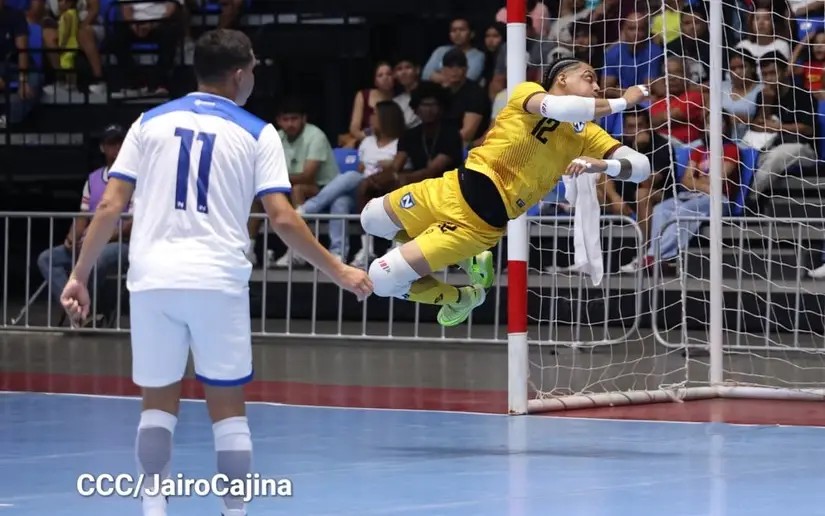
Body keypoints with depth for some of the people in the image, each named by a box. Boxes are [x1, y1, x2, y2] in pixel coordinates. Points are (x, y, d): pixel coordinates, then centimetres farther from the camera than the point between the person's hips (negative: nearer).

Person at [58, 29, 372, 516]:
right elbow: (283, 219, -4)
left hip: (153, 279, 2)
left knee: (159, 401, 14)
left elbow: (111, 207, 4)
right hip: (217, 281, -2)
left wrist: (80, 276, 10)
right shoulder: (257, 133, 3)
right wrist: (338, 271, 6)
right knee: (228, 406, 9)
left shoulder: (150, 122, 9)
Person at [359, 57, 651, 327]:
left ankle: (463, 298, 19)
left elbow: (641, 168, -8)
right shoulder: (527, 92, -5)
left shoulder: (586, 134, -1)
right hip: (457, 186, 3)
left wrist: (603, 165, -27)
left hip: (482, 221, -3)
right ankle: (468, 259, 29)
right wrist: (620, 103, -22)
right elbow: (558, 108, -27)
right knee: (373, 219, 26)